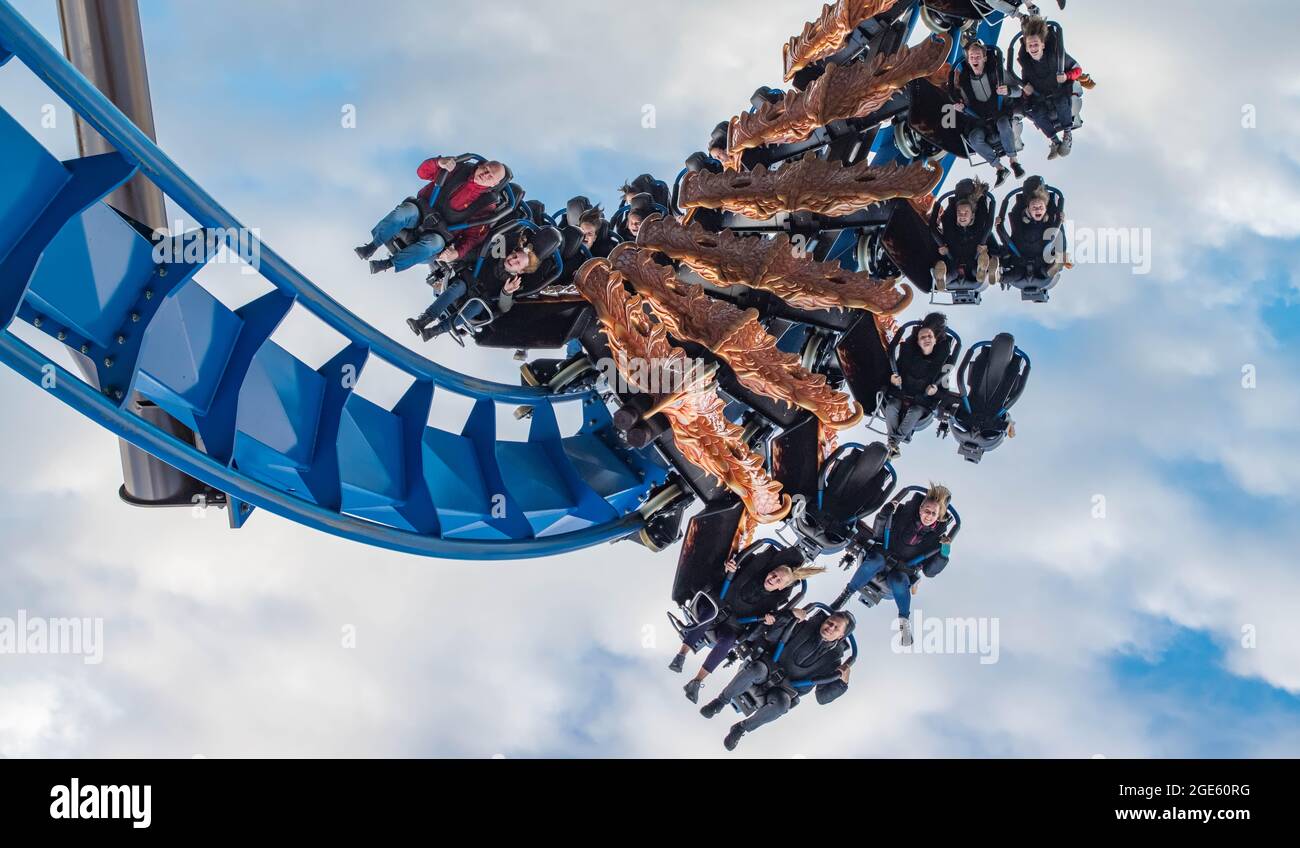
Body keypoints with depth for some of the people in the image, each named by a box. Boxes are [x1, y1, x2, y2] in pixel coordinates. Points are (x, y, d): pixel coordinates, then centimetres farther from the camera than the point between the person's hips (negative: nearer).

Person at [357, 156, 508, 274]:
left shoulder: (487, 204, -7)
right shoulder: (460, 170, -2)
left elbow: (474, 236, -6)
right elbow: (422, 172, 3)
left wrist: (457, 253, -23)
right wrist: (439, 163, -19)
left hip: (436, 234, -2)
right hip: (419, 214, 2)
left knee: (435, 244, -37)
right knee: (407, 210, -33)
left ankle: (389, 264, -31)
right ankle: (372, 246, -25)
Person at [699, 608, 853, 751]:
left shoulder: (833, 659, -2)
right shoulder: (806, 627, 0)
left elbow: (823, 697, -1)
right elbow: (771, 637, -1)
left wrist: (842, 683, -19)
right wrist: (791, 616, -14)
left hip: (784, 689, 0)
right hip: (767, 668, 1)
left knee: (782, 703, -38)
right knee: (756, 669, -37)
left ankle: (742, 728, -14)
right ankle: (721, 701, -14)